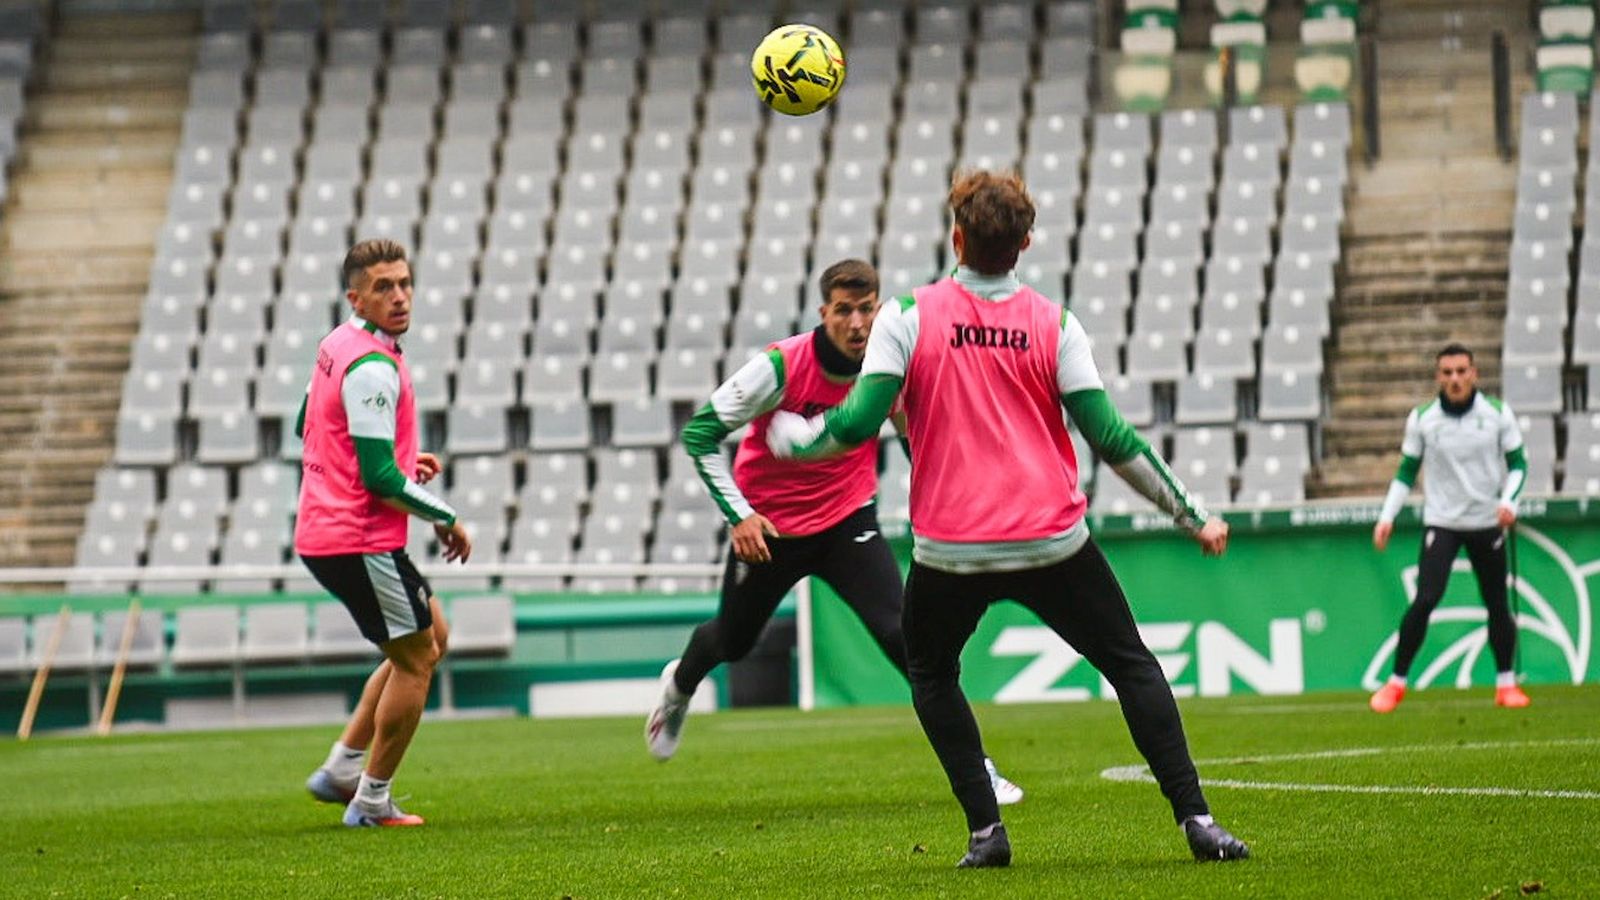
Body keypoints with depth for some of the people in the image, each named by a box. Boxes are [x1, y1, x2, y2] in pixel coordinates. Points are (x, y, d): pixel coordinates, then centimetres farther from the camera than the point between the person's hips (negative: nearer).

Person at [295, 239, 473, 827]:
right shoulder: (372, 367, -21)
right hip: (360, 540, -10)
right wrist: (447, 520, -8)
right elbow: (380, 480, -22)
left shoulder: (338, 346, 9)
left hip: (322, 530, 10)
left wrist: (401, 460, 15)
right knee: (414, 661, 3)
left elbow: (308, 428, 23)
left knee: (431, 636, 22)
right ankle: (372, 801, 10)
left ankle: (342, 766, 20)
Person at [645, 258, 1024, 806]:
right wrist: (738, 515, -20)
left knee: (899, 633, -17)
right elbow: (700, 433, -17)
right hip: (768, 527, -1)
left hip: (848, 519, 1)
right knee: (733, 641, 18)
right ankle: (679, 687, 55)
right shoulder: (780, 367, -24)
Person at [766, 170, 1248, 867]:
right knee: (1132, 665, 13)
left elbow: (859, 422, -8)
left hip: (948, 550, 0)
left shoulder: (908, 317, -3)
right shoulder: (1055, 324, 0)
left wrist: (786, 436, 13)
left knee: (930, 674, 23)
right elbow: (1109, 438, -3)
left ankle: (984, 829, 9)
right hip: (1053, 541, 0)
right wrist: (1192, 517, 6)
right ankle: (1195, 819, -1)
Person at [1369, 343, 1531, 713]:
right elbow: (1407, 471, 5)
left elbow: (1517, 463, 3)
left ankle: (1506, 683, 20)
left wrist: (1508, 501, -15)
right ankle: (1396, 682, -5)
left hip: (1487, 522, 1)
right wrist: (1387, 517, -4)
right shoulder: (1422, 418, -3)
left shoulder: (1498, 413, -3)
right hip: (1441, 523, -1)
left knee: (1497, 604, 5)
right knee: (1425, 600, -14)